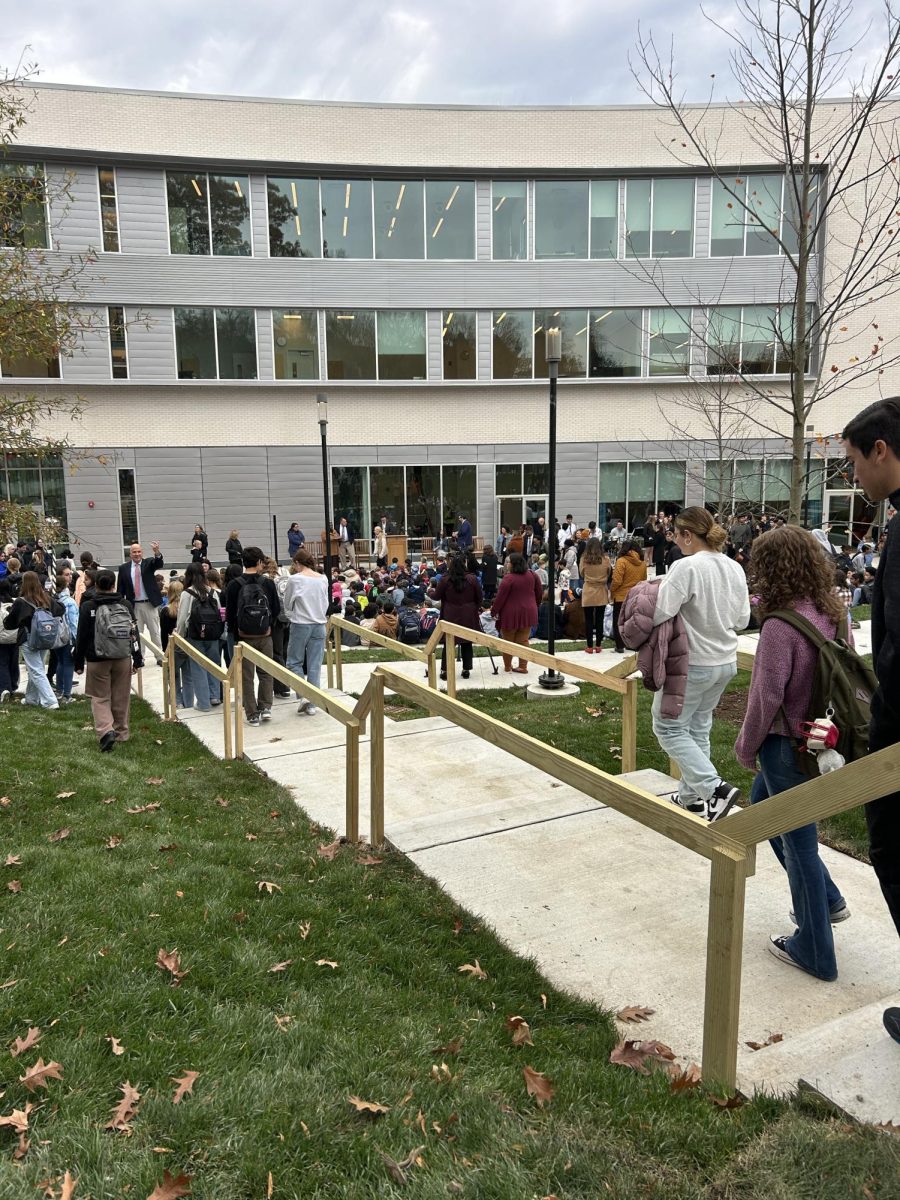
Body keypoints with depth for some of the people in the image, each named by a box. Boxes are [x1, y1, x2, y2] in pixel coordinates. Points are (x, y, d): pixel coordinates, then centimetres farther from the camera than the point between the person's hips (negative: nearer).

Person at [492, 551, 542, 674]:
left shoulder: (509, 578, -18)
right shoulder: (532, 575, 1)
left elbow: (500, 597, -16)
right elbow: (539, 593, 12)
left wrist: (494, 610, -5)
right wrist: (535, 605, 26)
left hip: (510, 614, -5)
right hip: (527, 613, 5)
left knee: (508, 641, 10)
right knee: (523, 640, 10)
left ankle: (507, 666, 19)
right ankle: (523, 667, 10)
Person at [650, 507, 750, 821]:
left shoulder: (687, 566, -20)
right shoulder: (735, 568, 4)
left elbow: (658, 613, -24)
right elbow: (742, 619, 10)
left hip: (692, 663, -8)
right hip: (726, 662, 8)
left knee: (669, 727, 6)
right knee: (698, 729, 19)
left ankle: (715, 788, -5)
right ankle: (691, 796, 27)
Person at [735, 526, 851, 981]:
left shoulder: (780, 625, -25)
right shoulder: (834, 614, -1)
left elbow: (767, 697, -21)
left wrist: (745, 746, -6)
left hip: (786, 743, -8)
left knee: (798, 840, 6)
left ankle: (814, 952, 23)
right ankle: (826, 899, 35)